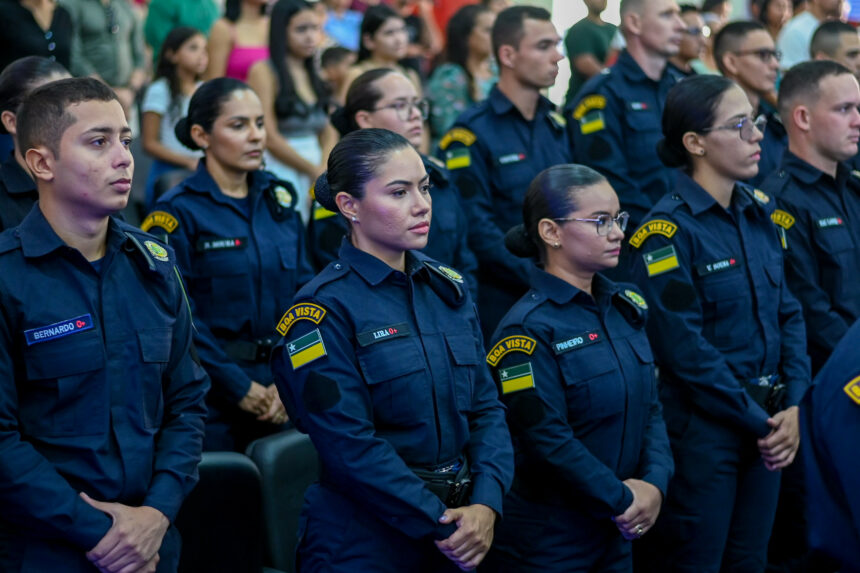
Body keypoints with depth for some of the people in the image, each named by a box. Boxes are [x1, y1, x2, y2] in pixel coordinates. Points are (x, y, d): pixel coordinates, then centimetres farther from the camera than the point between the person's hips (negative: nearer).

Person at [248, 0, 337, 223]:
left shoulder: (314, 75, 17)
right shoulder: (264, 71, -4)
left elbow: (329, 132, 13)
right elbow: (269, 137, -11)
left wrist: (324, 171, -6)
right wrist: (314, 171, -6)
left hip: (316, 166, 6)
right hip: (279, 169, -6)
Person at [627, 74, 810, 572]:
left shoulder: (760, 214, 7)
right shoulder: (667, 231, -15)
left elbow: (789, 312, 9)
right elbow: (686, 348, -18)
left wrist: (792, 405, -3)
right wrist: (759, 420, -13)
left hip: (767, 427, 7)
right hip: (702, 431, -7)